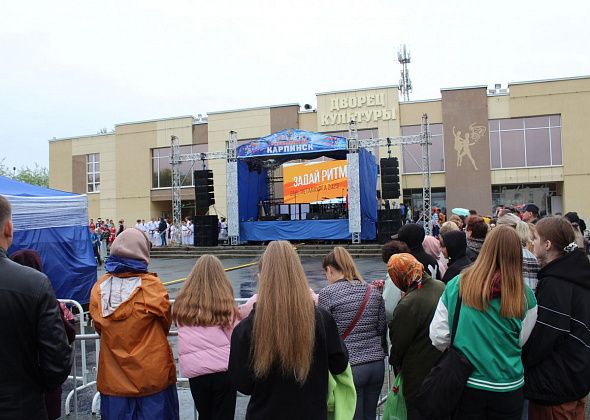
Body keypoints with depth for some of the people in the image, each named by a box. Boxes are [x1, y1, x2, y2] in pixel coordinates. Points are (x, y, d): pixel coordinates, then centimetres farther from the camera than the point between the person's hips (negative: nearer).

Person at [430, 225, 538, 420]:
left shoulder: (457, 285, -12)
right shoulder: (525, 296, -13)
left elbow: (438, 336, -8)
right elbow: (521, 340, -3)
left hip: (465, 384, 1)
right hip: (507, 388, 0)